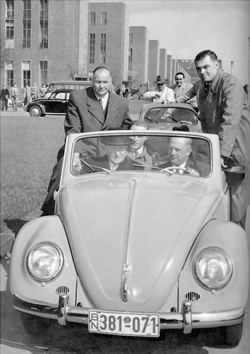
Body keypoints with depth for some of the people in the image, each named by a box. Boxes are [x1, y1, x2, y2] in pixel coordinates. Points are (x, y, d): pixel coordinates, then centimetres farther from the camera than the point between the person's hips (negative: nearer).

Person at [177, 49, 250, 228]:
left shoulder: (231, 84, -19)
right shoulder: (201, 85, 7)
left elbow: (230, 121, -30)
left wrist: (223, 153, -36)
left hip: (235, 149, -7)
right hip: (213, 146, 7)